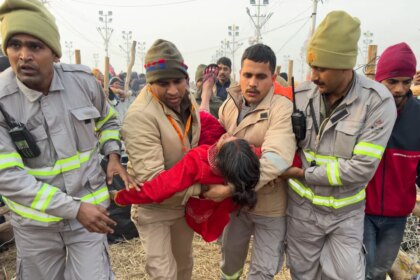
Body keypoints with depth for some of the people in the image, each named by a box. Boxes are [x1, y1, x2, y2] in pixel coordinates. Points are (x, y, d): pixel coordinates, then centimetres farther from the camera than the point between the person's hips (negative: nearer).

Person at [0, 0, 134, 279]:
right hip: (34, 220, 0)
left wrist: (113, 156, -7)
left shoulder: (83, 80, -10)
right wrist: (74, 208, -22)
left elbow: (107, 120, 10)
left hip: (90, 207, 1)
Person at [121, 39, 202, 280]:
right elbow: (152, 178, -33)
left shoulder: (187, 100, -6)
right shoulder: (140, 116, -30)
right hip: (154, 206, -6)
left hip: (186, 201, 7)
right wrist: (201, 189, -33)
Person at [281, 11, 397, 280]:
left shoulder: (378, 101, -18)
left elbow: (362, 167, -24)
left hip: (346, 211, -2)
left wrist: (304, 173, -21)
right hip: (302, 205, 2)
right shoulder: (300, 94, -9)